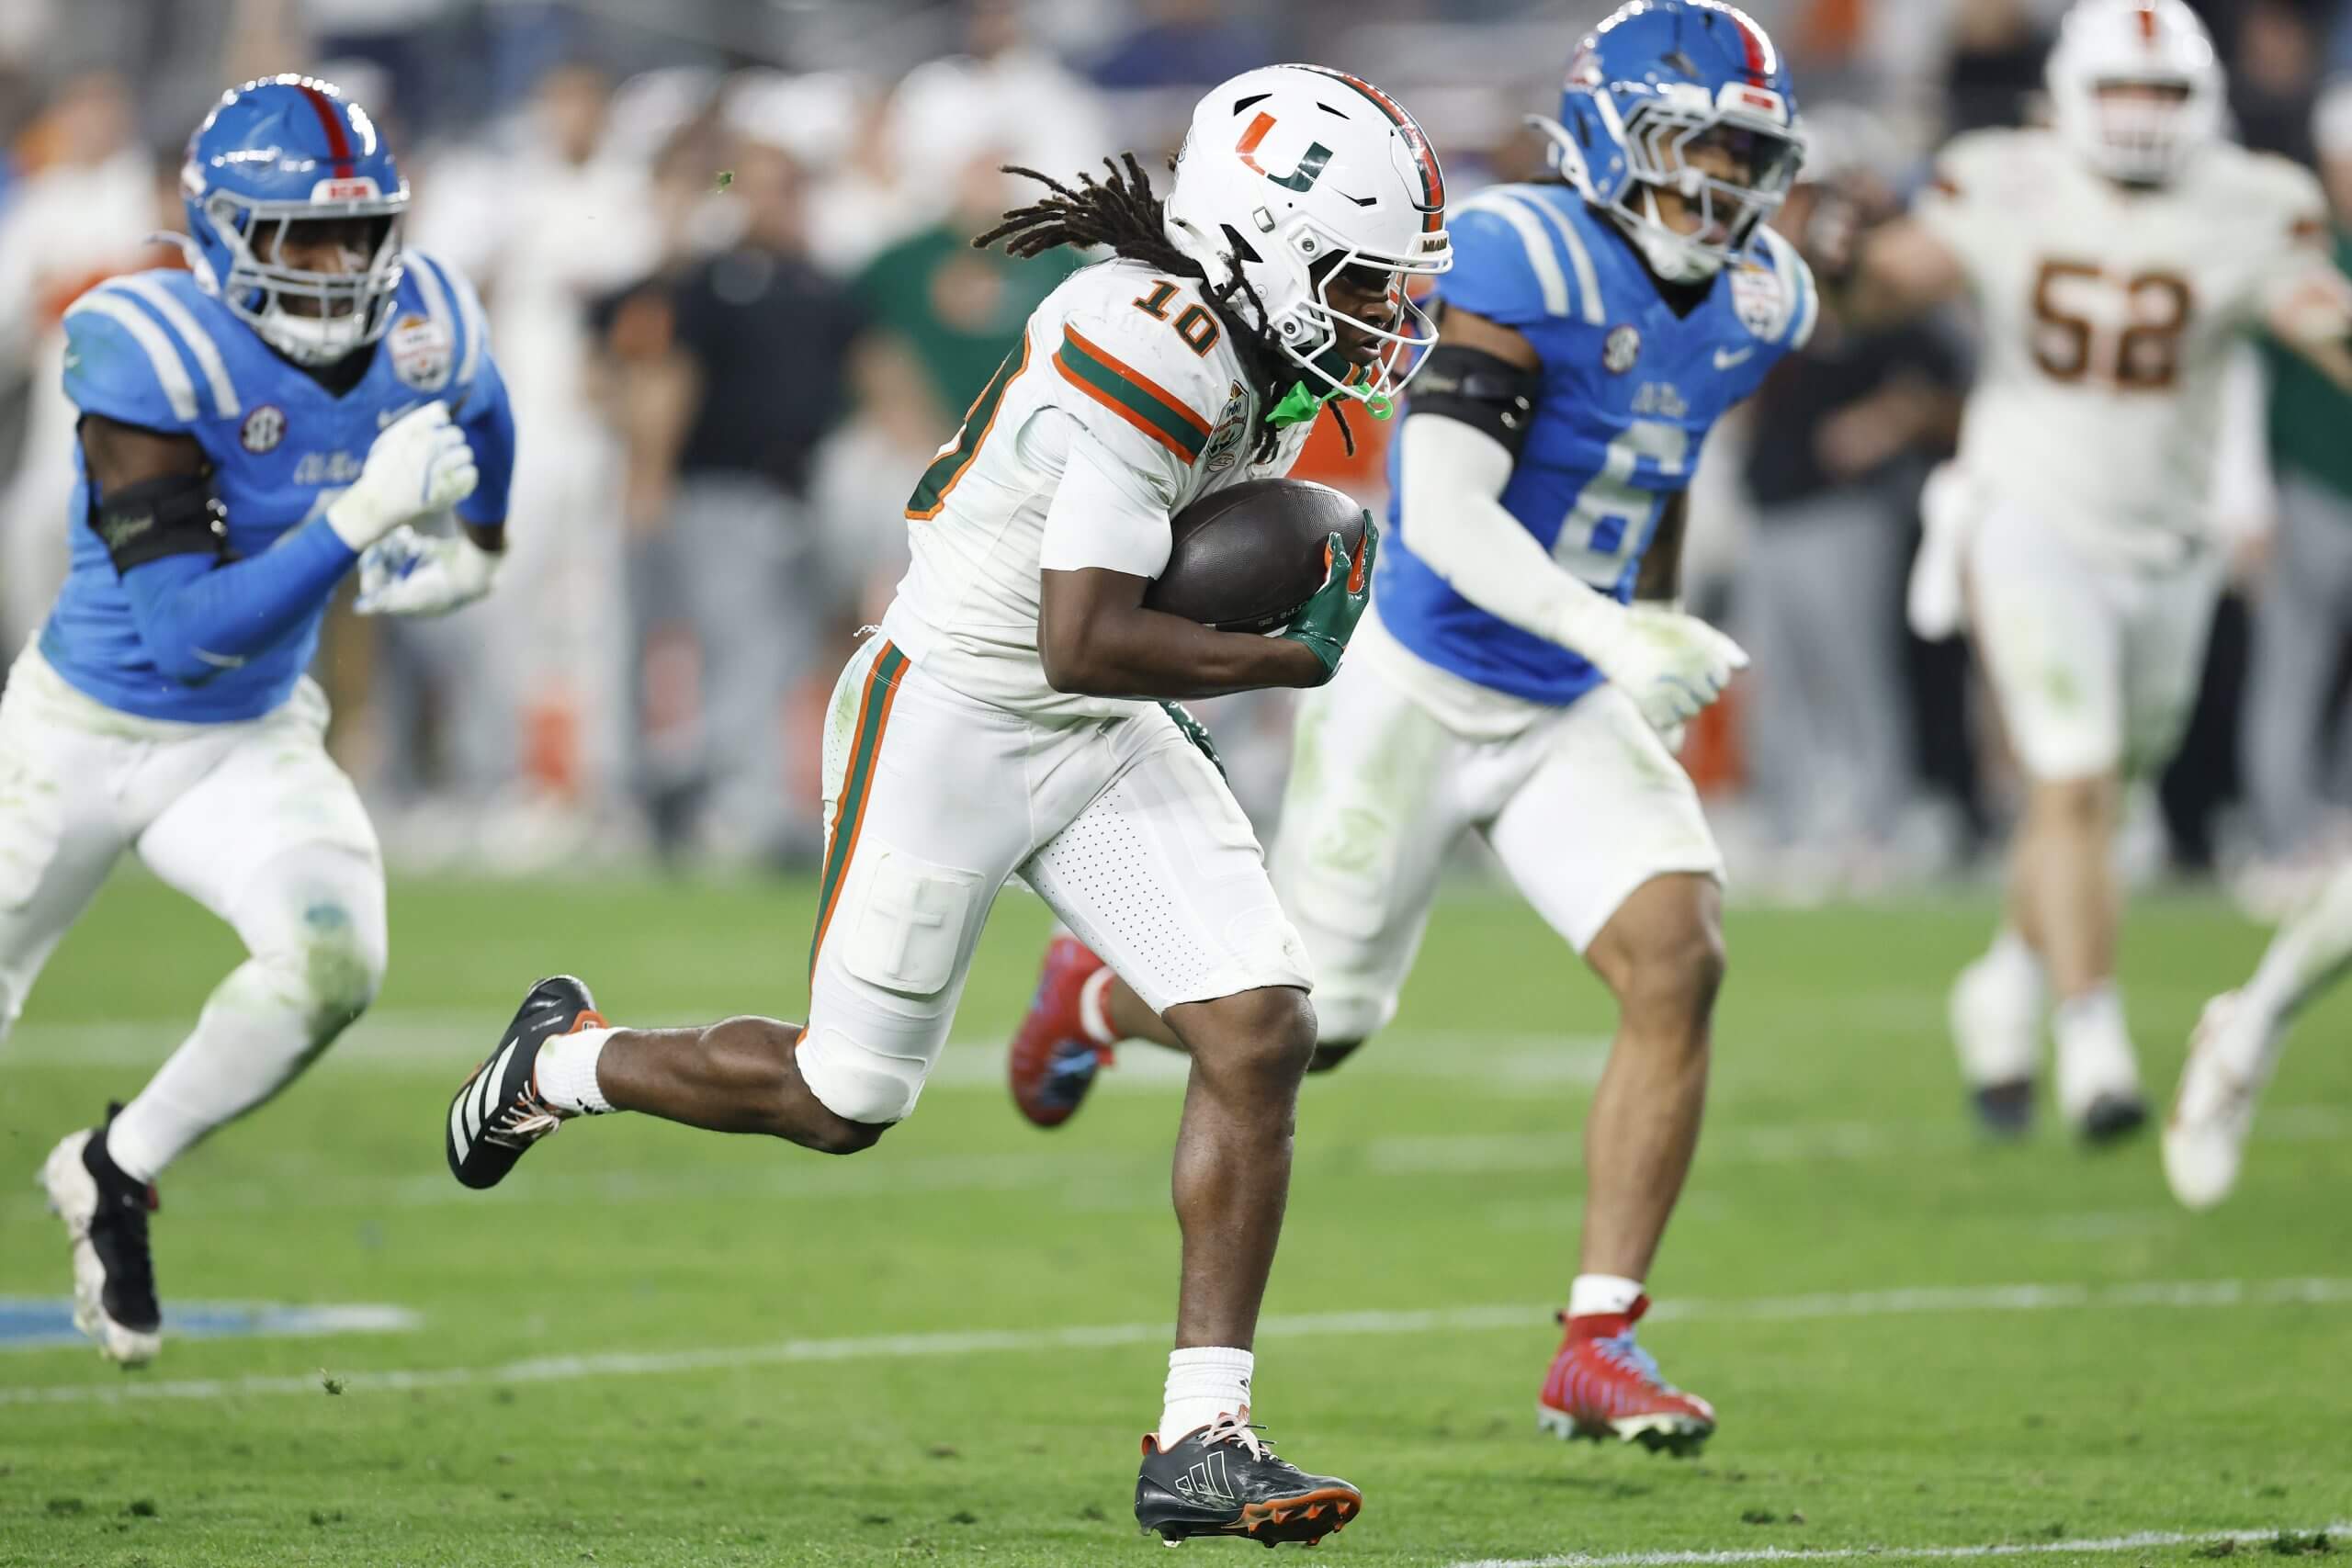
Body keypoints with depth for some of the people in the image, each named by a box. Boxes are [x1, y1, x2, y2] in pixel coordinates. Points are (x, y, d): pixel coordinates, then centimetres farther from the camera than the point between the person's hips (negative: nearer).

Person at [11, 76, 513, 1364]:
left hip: (251, 748, 3)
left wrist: (462, 550, 10)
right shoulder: (155, 357, -29)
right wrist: (360, 519, -39)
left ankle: (116, 1175, 2)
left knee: (332, 960, -22)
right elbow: (189, 630, -34)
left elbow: (474, 422, 18)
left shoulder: (422, 336, -12)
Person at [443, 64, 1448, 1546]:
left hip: (1104, 746, 8)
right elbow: (1082, 645, -30)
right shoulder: (1152, 355, -28)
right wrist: (1290, 658, -20)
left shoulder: (1243, 351, 1)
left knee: (1262, 1032, -8)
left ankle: (1203, 1439, -5)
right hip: (952, 719, -8)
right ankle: (569, 1060, 35)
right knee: (845, 1100, 5)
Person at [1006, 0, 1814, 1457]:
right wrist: (1607, 633, -41)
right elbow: (1442, 514, -32)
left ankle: (1600, 1347, -11)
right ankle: (1100, 995, 46)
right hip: (1420, 690, -5)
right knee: (1308, 1024, 10)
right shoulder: (1526, 261, -24)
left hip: (1572, 713, 6)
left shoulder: (1747, 305, 0)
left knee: (1680, 964, -17)